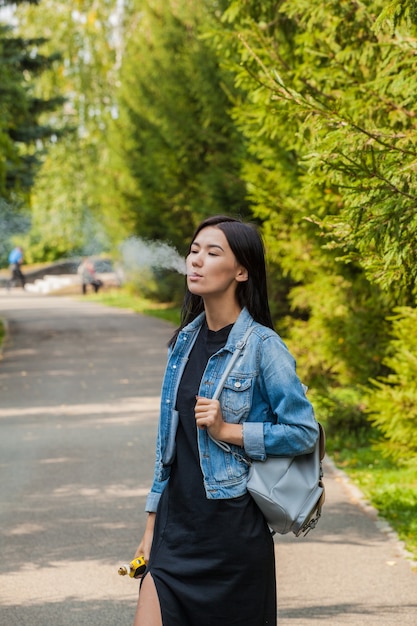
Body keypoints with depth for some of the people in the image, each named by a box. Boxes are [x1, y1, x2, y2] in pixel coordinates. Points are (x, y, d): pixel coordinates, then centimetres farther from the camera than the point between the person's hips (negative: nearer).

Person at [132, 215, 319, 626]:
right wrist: (152, 524, 14)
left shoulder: (262, 346, -10)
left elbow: (304, 432, -10)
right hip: (176, 523, 6)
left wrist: (228, 430, -18)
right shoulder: (186, 340, 9)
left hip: (233, 527, -5)